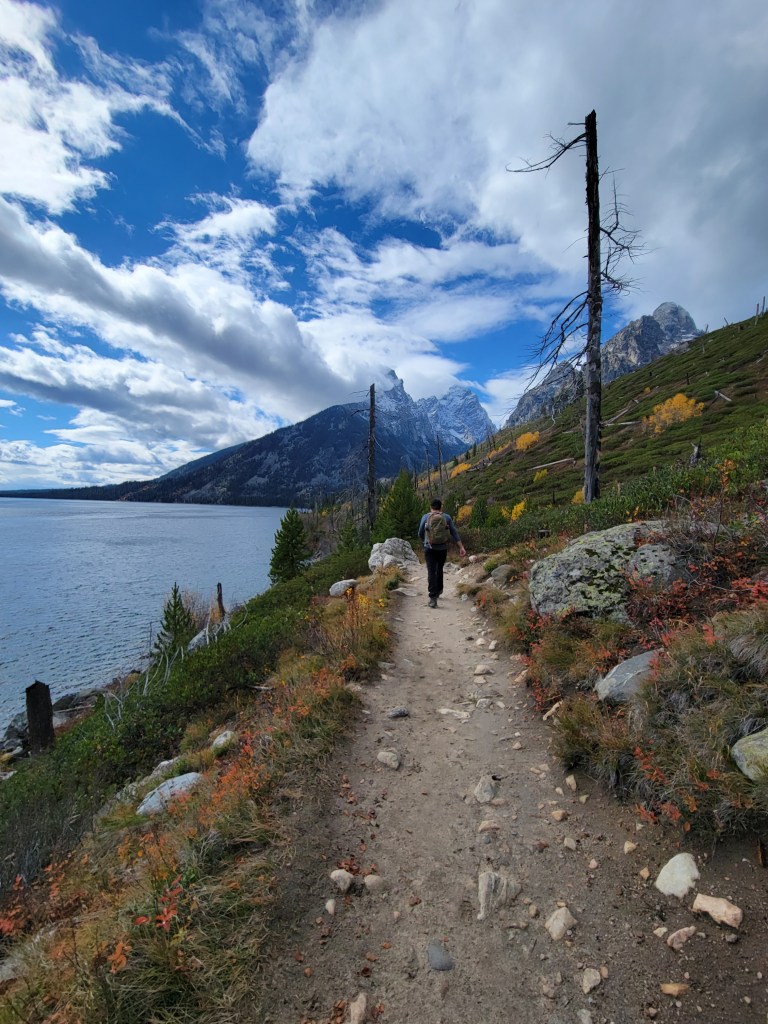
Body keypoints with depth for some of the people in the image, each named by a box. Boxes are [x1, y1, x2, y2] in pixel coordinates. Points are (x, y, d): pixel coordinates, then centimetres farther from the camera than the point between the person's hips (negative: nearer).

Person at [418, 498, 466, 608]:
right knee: (439, 569, 24)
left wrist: (423, 542, 27)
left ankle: (433, 598, -16)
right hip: (442, 549, 2)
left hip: (429, 549, -2)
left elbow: (420, 534, 6)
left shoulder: (425, 517, -1)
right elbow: (454, 533, -3)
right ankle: (438, 590, 41)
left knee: (431, 573, -4)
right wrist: (461, 547, -5)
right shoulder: (447, 517, 2)